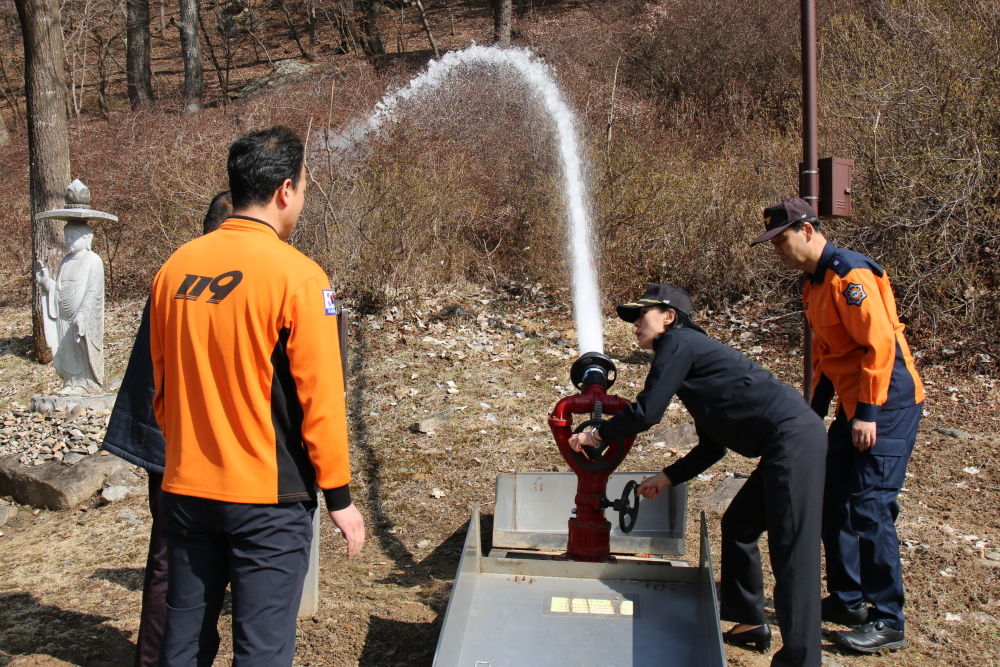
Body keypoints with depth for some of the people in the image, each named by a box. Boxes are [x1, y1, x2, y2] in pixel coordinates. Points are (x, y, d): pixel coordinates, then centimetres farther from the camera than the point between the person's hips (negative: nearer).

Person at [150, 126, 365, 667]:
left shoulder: (175, 267, 3)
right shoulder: (297, 276, -14)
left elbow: (161, 384, 11)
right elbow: (321, 398, -14)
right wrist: (339, 496, -5)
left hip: (185, 487, 6)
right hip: (268, 498, -6)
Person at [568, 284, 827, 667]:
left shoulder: (678, 343, -3)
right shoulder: (692, 350, 24)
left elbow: (646, 412, -8)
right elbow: (712, 447, 25)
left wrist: (597, 435, 6)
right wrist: (668, 478, 26)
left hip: (793, 438, -10)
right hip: (787, 444, 10)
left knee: (792, 551, -9)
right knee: (738, 527, 19)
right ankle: (750, 624, 28)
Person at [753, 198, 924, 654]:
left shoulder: (850, 274, -17)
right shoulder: (815, 283, 14)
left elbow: (880, 345, -23)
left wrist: (869, 412, -23)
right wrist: (816, 410, 19)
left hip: (888, 405, -10)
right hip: (856, 407, 10)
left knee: (869, 507, -10)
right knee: (833, 501, 12)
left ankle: (888, 622, 1)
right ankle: (847, 601, 25)